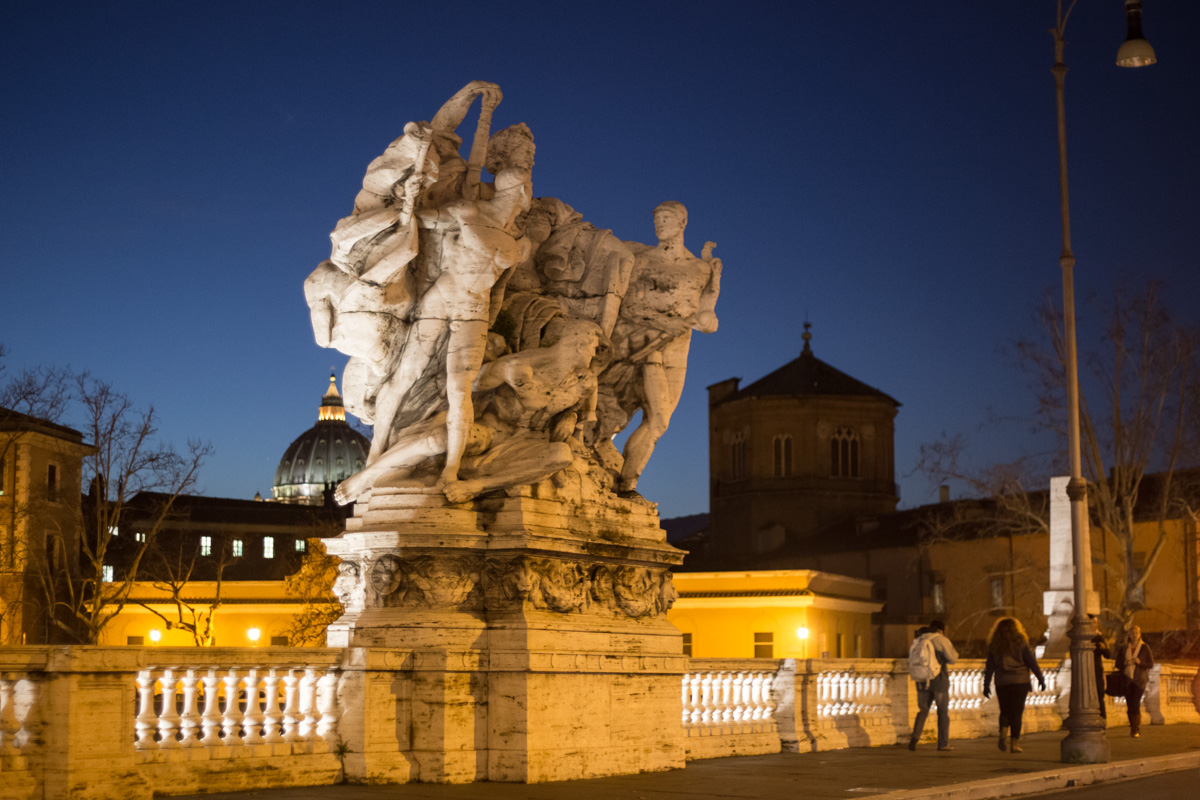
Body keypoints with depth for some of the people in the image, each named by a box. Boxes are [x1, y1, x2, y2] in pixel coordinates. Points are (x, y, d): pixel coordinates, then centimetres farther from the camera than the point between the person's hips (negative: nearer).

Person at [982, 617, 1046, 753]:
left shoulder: (993, 645, 4)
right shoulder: (1020, 643, -3)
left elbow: (989, 667, 6)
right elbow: (1031, 662, -2)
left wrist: (986, 685, 12)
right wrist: (1041, 678, 6)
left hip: (1001, 683, 2)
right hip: (1019, 681, -2)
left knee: (1005, 711, 15)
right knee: (1016, 712, 2)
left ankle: (1003, 732, -11)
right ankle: (1015, 743, -1)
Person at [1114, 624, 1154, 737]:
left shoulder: (1145, 648, 2)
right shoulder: (1123, 649, 10)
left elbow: (1151, 664, 2)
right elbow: (1118, 665, 13)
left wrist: (1140, 662, -15)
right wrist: (1124, 663, -10)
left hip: (1139, 680, -3)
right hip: (1127, 680, 3)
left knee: (1135, 703, -15)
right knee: (1129, 705, 2)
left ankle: (1136, 730, -7)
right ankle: (1133, 728, 17)